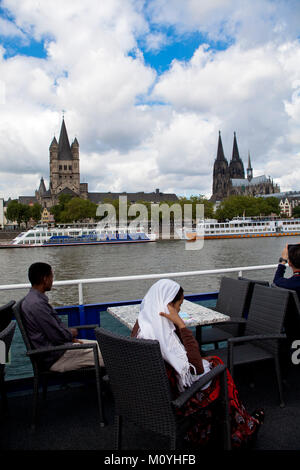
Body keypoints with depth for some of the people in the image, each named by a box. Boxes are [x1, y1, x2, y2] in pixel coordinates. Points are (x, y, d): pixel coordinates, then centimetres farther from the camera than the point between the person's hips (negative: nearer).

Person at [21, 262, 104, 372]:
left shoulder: (36, 298, 8)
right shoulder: (37, 304, -25)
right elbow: (57, 335, -23)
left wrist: (71, 338, 5)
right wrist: (71, 333, -2)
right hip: (54, 358, -10)